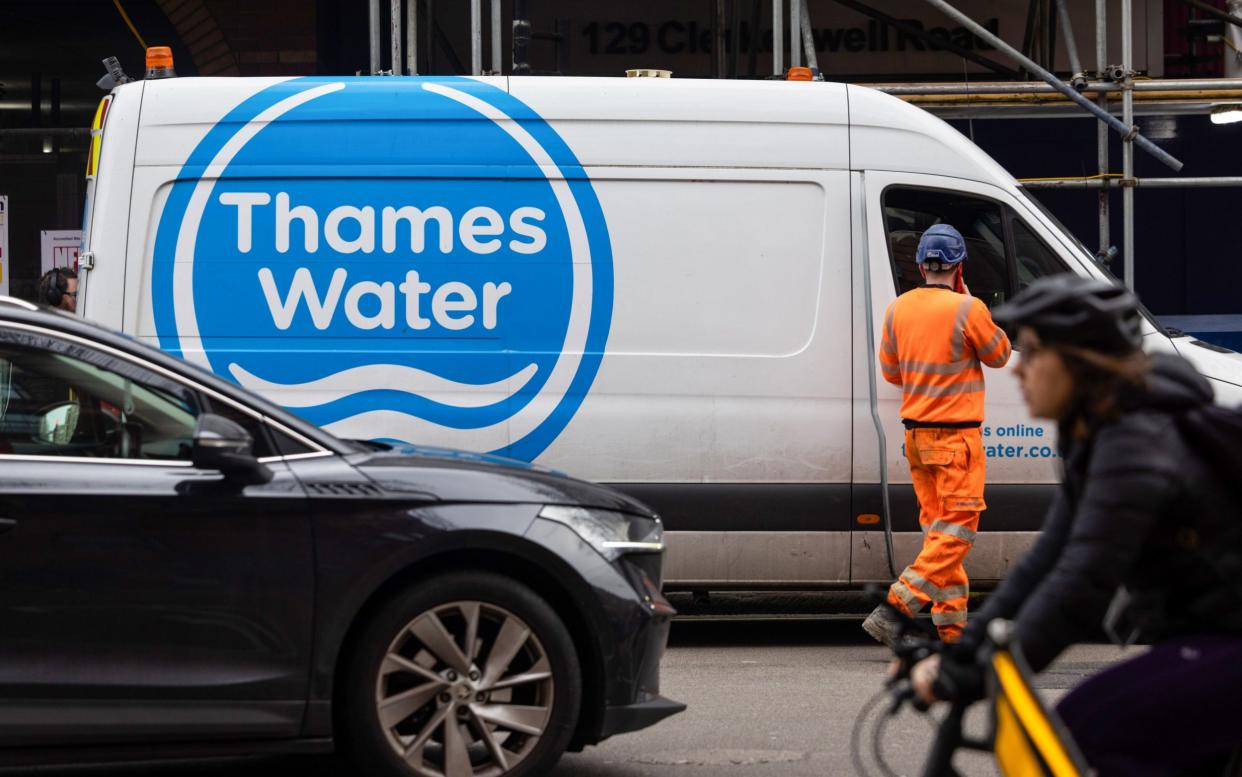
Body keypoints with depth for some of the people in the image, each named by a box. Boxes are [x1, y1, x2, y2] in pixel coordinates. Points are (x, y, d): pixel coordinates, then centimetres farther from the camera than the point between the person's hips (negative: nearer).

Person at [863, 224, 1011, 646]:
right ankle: (896, 607, -16)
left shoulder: (898, 309, 4)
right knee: (957, 530, -4)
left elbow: (890, 370, 14)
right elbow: (999, 355, 1)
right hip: (956, 434, -7)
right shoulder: (967, 310, -15)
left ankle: (951, 628, 11)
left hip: (915, 432, 7)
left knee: (937, 527, 12)